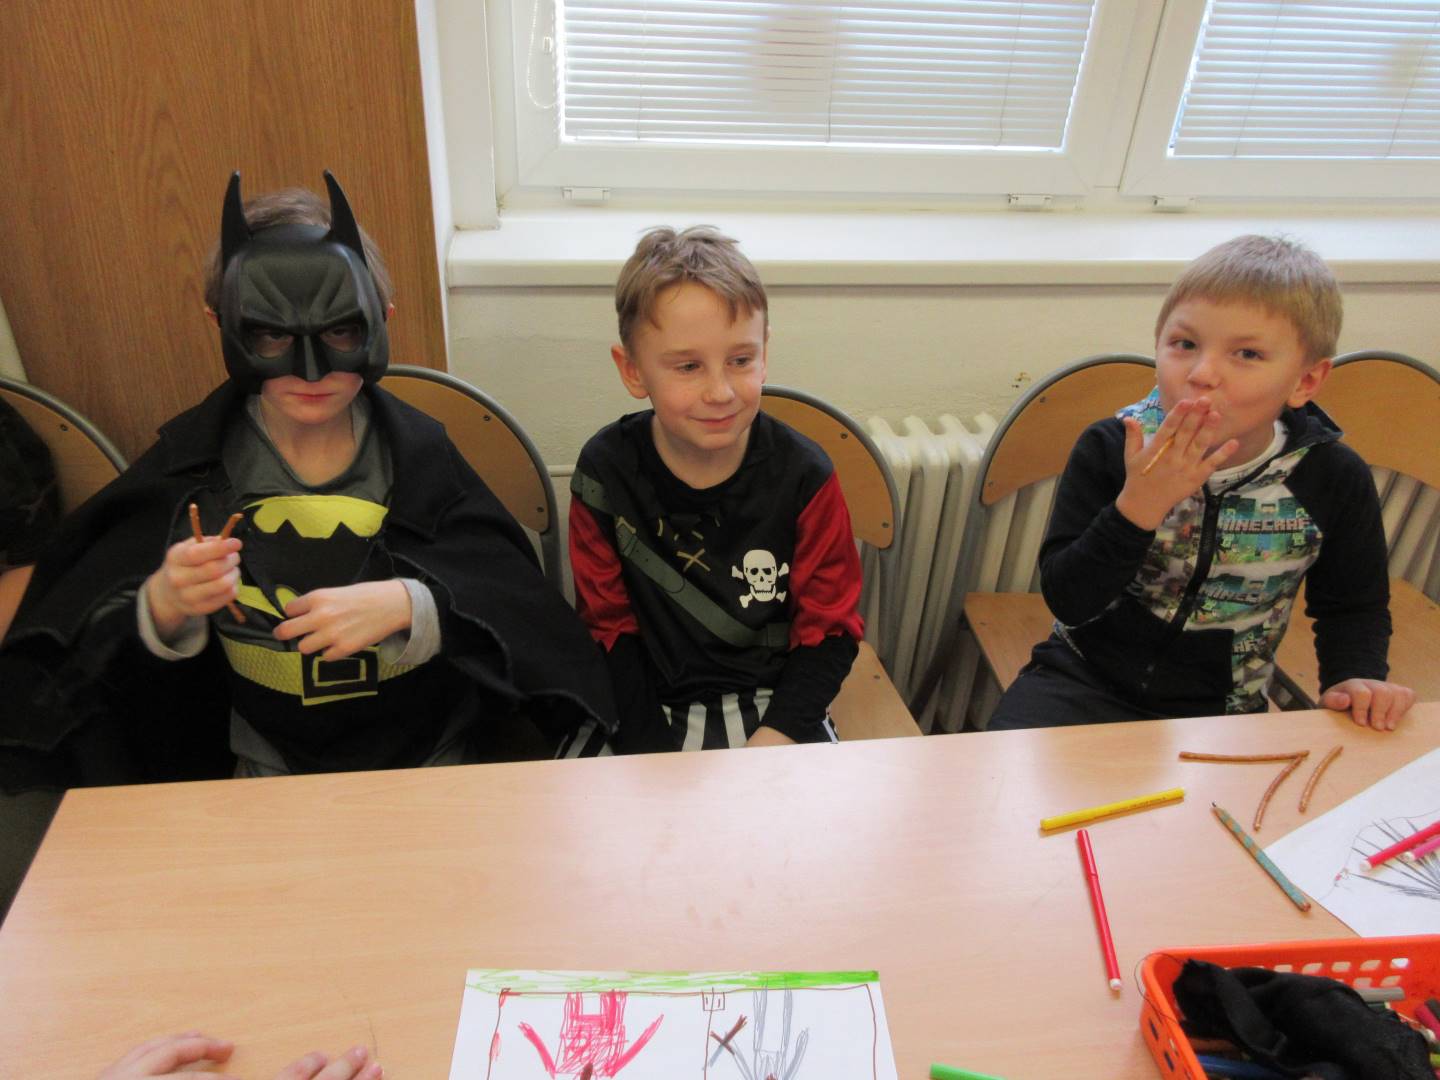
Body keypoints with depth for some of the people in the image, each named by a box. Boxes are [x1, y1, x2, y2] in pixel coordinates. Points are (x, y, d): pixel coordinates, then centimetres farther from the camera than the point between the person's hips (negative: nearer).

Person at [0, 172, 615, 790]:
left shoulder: (417, 452, -4)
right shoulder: (193, 459, -1)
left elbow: (504, 595, -11)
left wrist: (408, 604, -29)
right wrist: (162, 607, -24)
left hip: (433, 756, -1)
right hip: (269, 765, 2)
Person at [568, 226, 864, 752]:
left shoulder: (803, 476, -11)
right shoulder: (605, 473, -9)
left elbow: (829, 628, -3)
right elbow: (611, 627, -2)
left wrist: (773, 738, -15)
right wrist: (651, 750, -12)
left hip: (777, 704, 0)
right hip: (656, 709, 0)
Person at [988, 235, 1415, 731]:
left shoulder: (1334, 480, -9)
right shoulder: (1108, 450, -13)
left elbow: (1353, 606, 10)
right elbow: (1068, 600, -19)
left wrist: (1356, 676, -10)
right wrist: (1140, 504, -30)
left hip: (1220, 709, 3)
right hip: (1086, 681, -3)